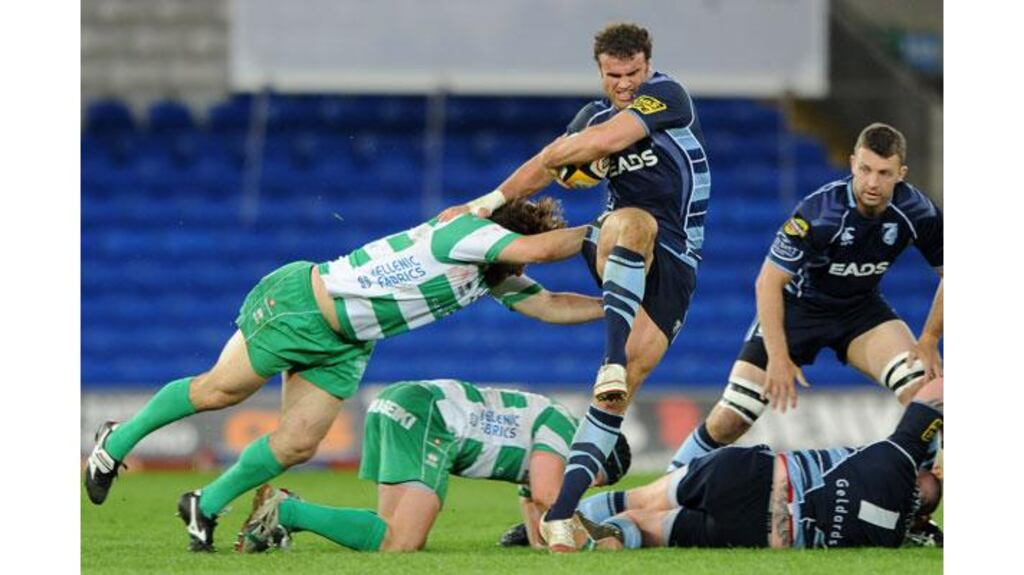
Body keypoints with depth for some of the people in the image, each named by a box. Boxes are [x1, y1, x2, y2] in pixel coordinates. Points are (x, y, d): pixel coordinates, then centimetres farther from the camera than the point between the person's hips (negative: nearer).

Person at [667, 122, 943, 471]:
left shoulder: (918, 213, -19)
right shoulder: (818, 212, -30)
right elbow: (769, 281, -25)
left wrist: (929, 341, -12)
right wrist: (778, 356, -30)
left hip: (860, 308, 3)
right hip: (799, 304, -3)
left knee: (923, 387, -23)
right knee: (730, 420, -8)